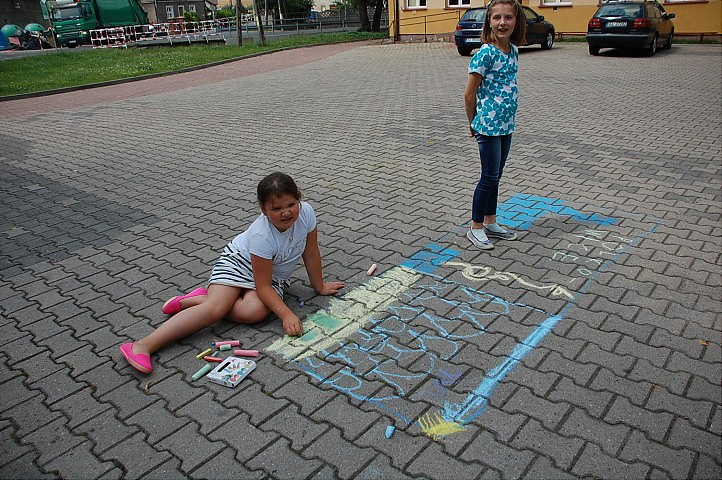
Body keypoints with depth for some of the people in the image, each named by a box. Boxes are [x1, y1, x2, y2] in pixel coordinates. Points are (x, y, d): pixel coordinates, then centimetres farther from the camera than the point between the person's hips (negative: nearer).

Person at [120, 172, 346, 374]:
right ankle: (145, 344, -28)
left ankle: (199, 300, -8)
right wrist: (286, 314, -38)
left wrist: (319, 286, 5)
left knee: (254, 311, -27)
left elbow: (311, 253, -4)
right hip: (238, 261, -5)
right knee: (217, 307, -30)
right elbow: (262, 286, -28)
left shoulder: (306, 212, -21)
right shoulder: (261, 236, -32)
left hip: (274, 276, 5)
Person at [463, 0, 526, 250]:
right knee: (489, 177, -2)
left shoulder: (513, 51, 8)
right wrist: (473, 124, -1)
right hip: (488, 125, -7)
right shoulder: (485, 53, -15)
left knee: (495, 176, 15)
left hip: (506, 124, 7)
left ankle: (491, 223, 27)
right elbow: (469, 94, -12)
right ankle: (476, 228, 12)